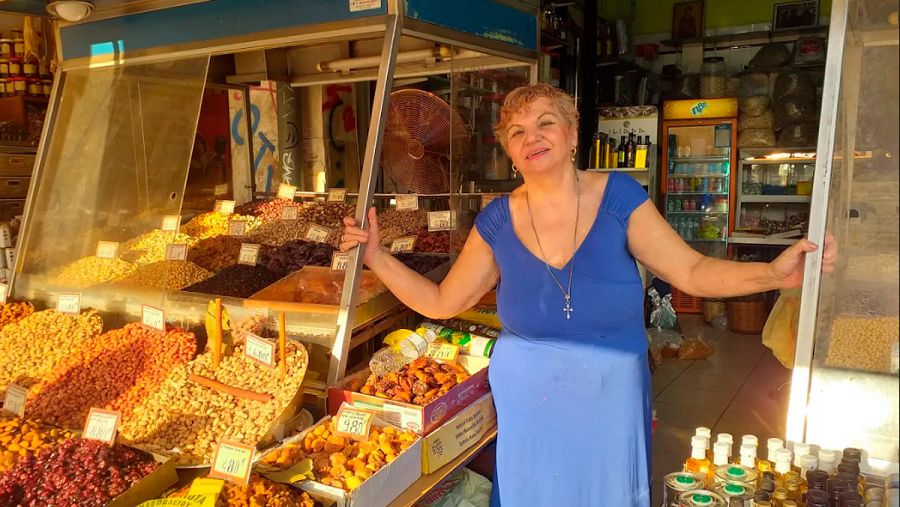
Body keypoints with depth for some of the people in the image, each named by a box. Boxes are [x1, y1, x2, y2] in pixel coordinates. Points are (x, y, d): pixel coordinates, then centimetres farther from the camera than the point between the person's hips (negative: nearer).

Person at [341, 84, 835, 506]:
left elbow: (692, 271, -9)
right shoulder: (497, 221, -6)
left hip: (609, 403, 0)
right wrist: (375, 255, -9)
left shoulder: (618, 197, -9)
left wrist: (773, 273, -24)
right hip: (525, 405, 1)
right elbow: (440, 302, -1)